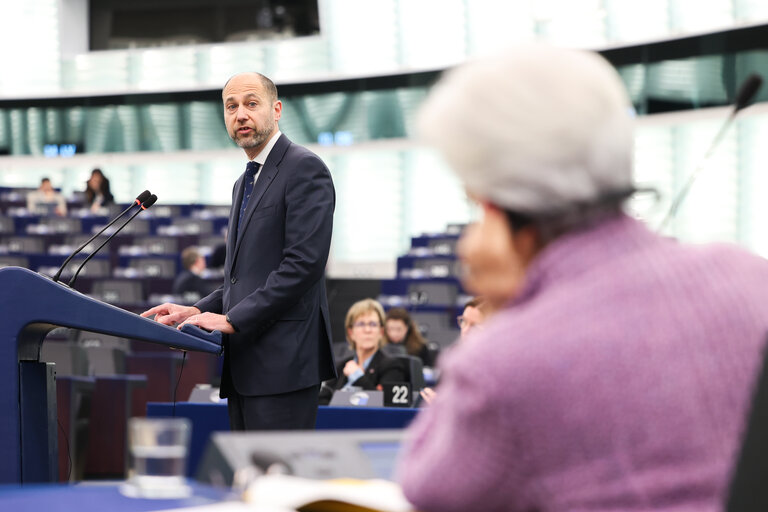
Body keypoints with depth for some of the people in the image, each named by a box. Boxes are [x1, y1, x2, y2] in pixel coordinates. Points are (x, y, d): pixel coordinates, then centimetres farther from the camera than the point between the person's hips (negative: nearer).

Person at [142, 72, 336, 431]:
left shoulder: (304, 169, -6)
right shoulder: (244, 184, 24)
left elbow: (304, 263, -17)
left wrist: (231, 319, -17)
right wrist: (198, 311, 10)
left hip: (282, 360, -9)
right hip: (245, 366, 9)